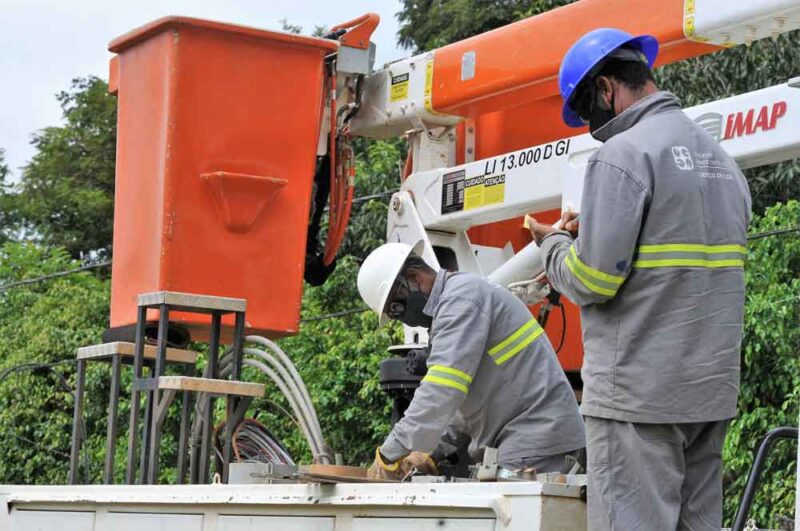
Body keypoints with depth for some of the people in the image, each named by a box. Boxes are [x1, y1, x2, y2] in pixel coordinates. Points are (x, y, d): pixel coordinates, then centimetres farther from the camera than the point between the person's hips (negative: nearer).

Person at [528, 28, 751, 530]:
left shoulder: (623, 155, -11)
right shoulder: (722, 159, 16)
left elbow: (592, 281, -15)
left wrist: (554, 244, 5)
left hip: (638, 396, -8)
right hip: (713, 392, 8)